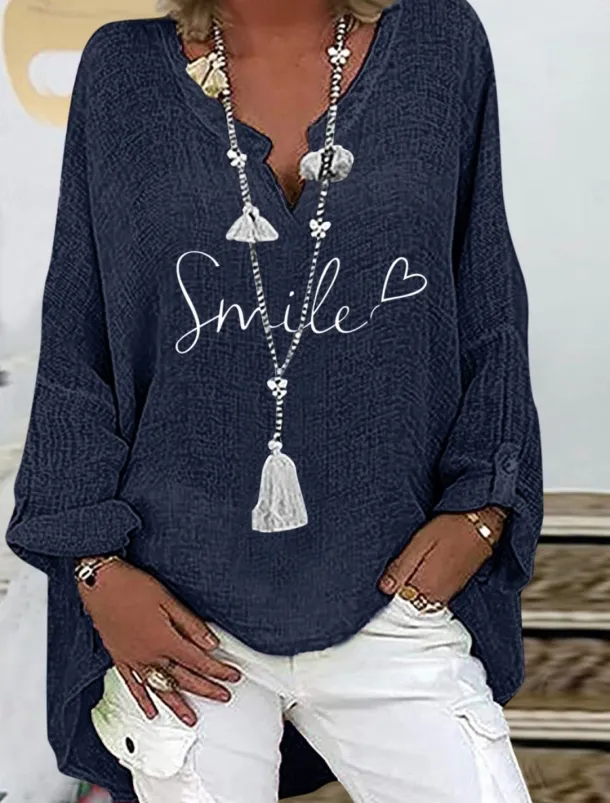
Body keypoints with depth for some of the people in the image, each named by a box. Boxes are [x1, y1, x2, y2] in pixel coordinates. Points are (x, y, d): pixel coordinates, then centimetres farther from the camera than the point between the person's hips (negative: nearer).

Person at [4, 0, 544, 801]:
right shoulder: (122, 70, 0)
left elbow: (489, 314, 7)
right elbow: (75, 347, 3)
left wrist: (480, 506, -3)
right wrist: (96, 563, -3)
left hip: (391, 596, 1)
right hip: (177, 617, 0)